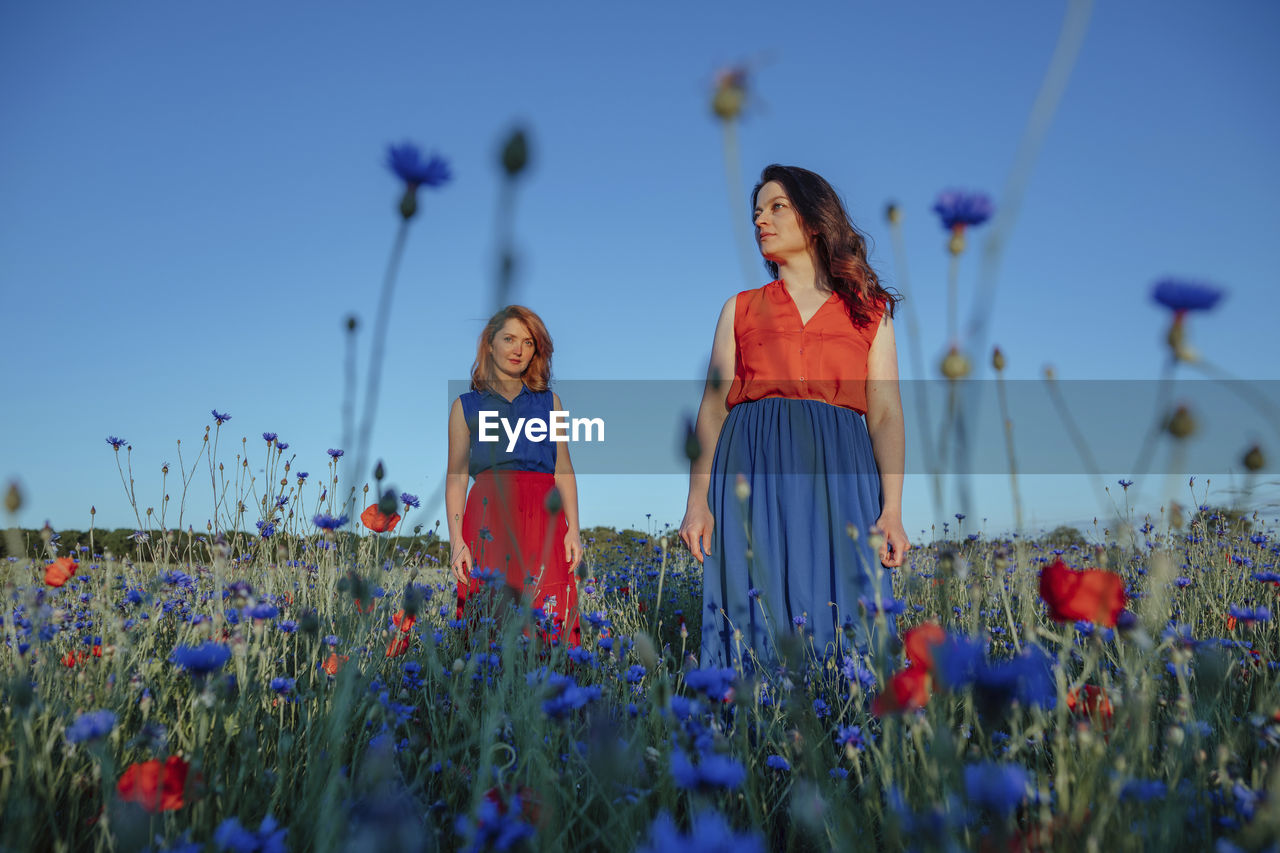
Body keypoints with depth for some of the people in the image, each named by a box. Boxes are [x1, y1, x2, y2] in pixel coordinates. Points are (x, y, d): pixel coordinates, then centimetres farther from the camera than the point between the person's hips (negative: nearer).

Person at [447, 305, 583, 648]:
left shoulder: (549, 401, 16)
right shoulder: (466, 405, 12)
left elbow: (563, 470, 12)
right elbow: (456, 478, 8)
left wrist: (573, 528, 1)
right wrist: (456, 540, -2)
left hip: (544, 522, 1)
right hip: (489, 522, -1)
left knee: (549, 620, -6)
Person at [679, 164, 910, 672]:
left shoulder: (870, 311, 16)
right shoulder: (741, 309, 18)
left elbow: (886, 413, 6)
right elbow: (713, 407, 9)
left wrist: (892, 509, -8)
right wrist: (698, 500, -5)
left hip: (840, 477, 0)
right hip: (754, 471, 1)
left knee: (843, 623, -5)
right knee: (757, 618, -5)